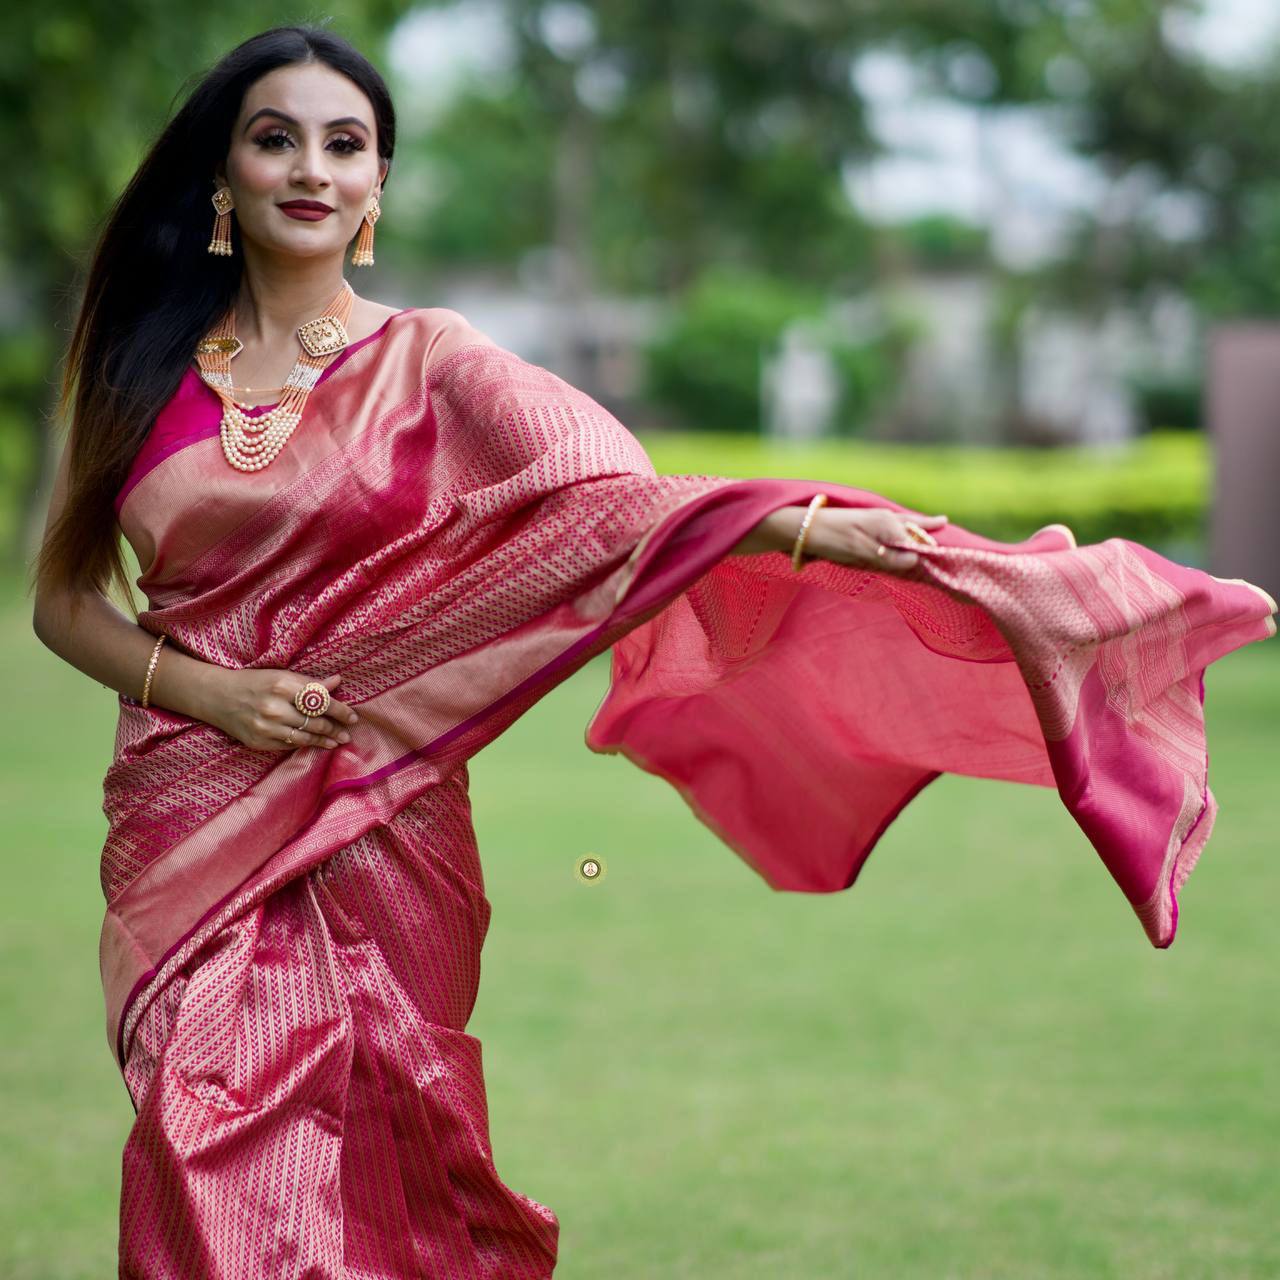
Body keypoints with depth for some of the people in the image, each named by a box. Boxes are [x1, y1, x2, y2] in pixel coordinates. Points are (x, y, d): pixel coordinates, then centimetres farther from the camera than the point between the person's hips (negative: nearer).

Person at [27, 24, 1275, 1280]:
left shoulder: (428, 363, -1)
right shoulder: (144, 370, 5)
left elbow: (614, 505, -15)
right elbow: (64, 597, 10)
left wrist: (819, 529, -31)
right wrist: (202, 688, -8)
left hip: (376, 840, -1)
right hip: (188, 836, 1)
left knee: (378, 1174, 3)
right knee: (221, 1179, -2)